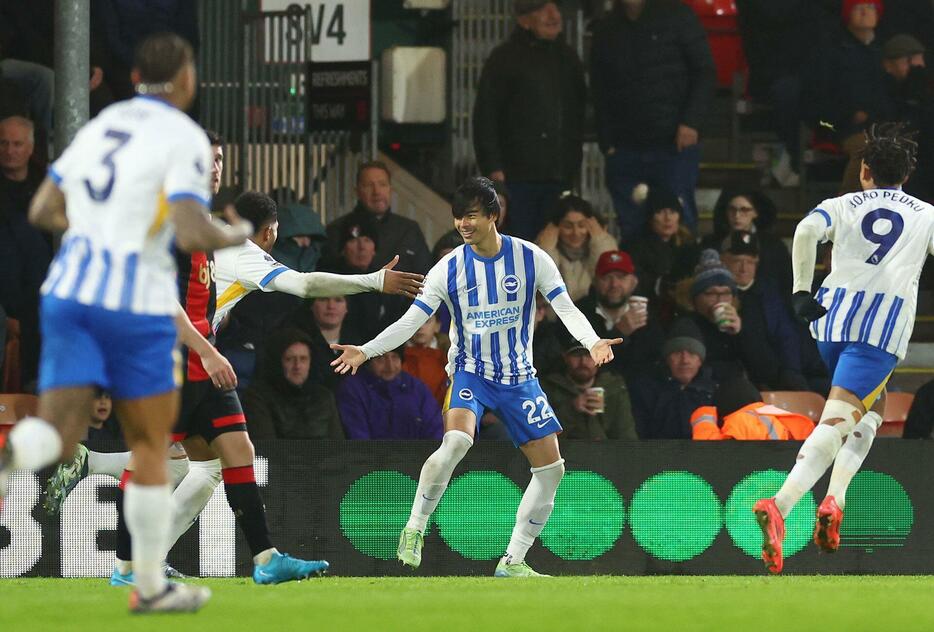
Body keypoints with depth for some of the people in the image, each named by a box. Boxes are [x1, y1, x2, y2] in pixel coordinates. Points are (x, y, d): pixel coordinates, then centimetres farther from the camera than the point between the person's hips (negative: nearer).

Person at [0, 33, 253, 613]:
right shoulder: (185, 139, -5)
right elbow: (193, 235, -17)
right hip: (137, 303, -5)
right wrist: (237, 234, 5)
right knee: (152, 445, 12)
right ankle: (151, 586, 20)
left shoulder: (101, 125, 15)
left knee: (57, 438, -5)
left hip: (70, 289, 5)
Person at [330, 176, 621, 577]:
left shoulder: (531, 258, -6)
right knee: (456, 441, -32)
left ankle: (513, 561, 9)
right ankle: (414, 529, -16)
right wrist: (366, 351, -19)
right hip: (470, 373, -3)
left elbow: (566, 308, -7)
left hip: (519, 377, 3)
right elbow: (411, 321, -7)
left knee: (551, 469, -2)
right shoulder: (449, 269, -7)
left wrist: (592, 342, -26)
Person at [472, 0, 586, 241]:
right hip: (517, 175, -5)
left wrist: (573, 165, 18)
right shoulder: (504, 59, -1)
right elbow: (485, 118, -4)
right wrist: (493, 169, -12)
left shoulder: (567, 58, 16)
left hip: (559, 176, 5)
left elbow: (579, 113, 25)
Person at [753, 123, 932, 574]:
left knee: (873, 405, 26)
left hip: (833, 313, 3)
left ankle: (835, 498, 11)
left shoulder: (843, 205, 18)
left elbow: (807, 231, -4)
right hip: (887, 322, -3)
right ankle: (780, 506, -28)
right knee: (838, 421, -9)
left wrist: (801, 291, -4)